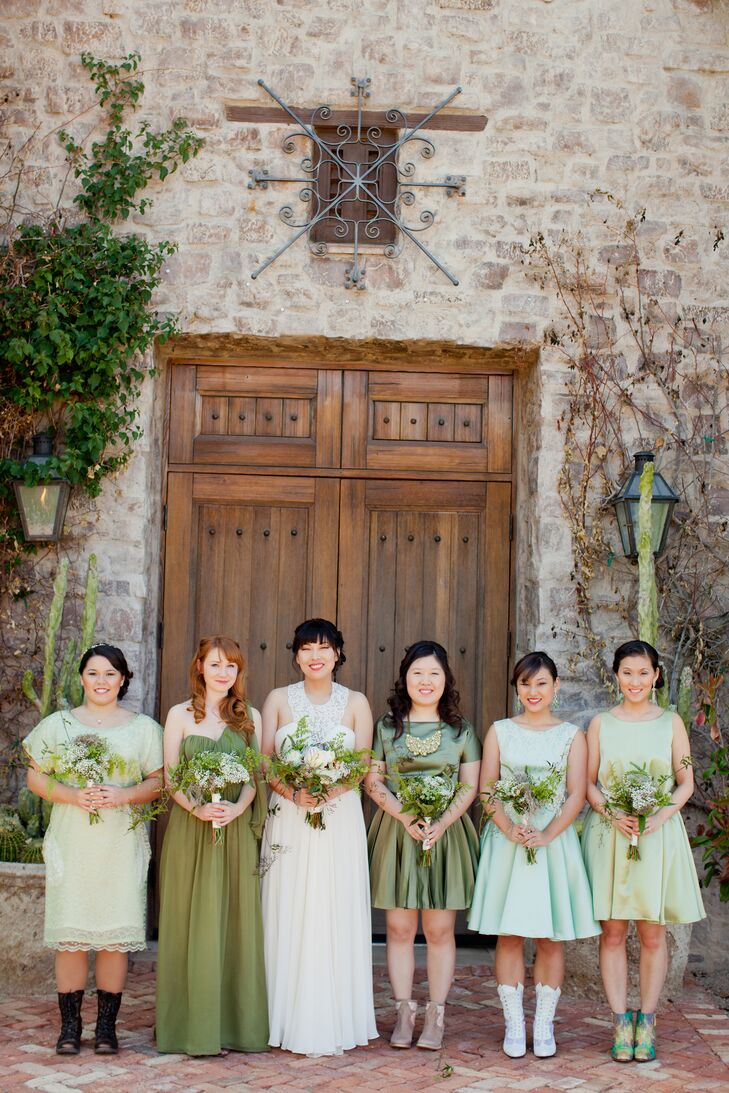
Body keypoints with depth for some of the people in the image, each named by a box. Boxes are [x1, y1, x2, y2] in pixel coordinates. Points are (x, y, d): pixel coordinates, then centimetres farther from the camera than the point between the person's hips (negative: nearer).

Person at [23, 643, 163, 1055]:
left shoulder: (143, 727, 9)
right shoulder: (58, 724, 10)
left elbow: (158, 781, 5)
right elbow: (36, 777, 7)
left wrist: (122, 795, -13)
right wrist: (71, 795, -11)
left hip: (122, 841, 0)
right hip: (72, 841, 0)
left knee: (116, 935, -1)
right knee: (70, 934, -2)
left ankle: (107, 1026, 8)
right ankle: (70, 1025, 8)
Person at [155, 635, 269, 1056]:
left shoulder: (250, 717, 11)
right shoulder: (180, 715, 5)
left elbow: (256, 774, 6)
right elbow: (170, 776, 1)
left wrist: (237, 808, -13)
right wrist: (197, 808, -16)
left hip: (237, 828, 2)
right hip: (190, 828, -2)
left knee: (237, 920, 1)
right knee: (193, 922, -1)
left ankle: (234, 1023, 8)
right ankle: (195, 1026, 3)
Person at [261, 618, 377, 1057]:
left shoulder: (356, 702, 5)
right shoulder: (279, 699, 6)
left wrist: (329, 789, -18)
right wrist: (294, 793, -16)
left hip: (340, 819, 0)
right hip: (289, 819, 0)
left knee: (336, 916, -1)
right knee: (289, 917, 1)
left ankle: (334, 1023, 6)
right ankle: (291, 1021, 8)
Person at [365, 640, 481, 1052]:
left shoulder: (460, 729, 7)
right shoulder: (387, 726, 7)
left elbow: (470, 787, 4)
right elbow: (373, 780, 3)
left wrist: (442, 823, -11)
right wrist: (406, 816, -12)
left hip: (447, 833, 0)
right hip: (396, 832, 0)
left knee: (440, 929, 1)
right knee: (399, 928, 2)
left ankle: (436, 1017, 8)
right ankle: (404, 1013, 11)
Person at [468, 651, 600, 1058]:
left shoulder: (572, 735, 5)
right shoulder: (500, 731, 8)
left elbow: (577, 795, -1)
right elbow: (487, 789, 2)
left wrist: (546, 835, -14)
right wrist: (510, 830, -13)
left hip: (555, 841, 0)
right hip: (507, 841, 0)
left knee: (551, 938, 2)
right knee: (509, 936, 0)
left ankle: (544, 1026, 11)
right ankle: (514, 1025, 9)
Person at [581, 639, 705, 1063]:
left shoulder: (671, 722, 6)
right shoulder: (601, 723, 7)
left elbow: (686, 783, 4)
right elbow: (588, 782, 5)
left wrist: (660, 816, -12)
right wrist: (611, 814, -13)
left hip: (658, 836, 0)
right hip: (609, 835, 1)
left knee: (653, 933, 1)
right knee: (613, 932, 0)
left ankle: (647, 1023, 11)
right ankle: (621, 1023, 7)